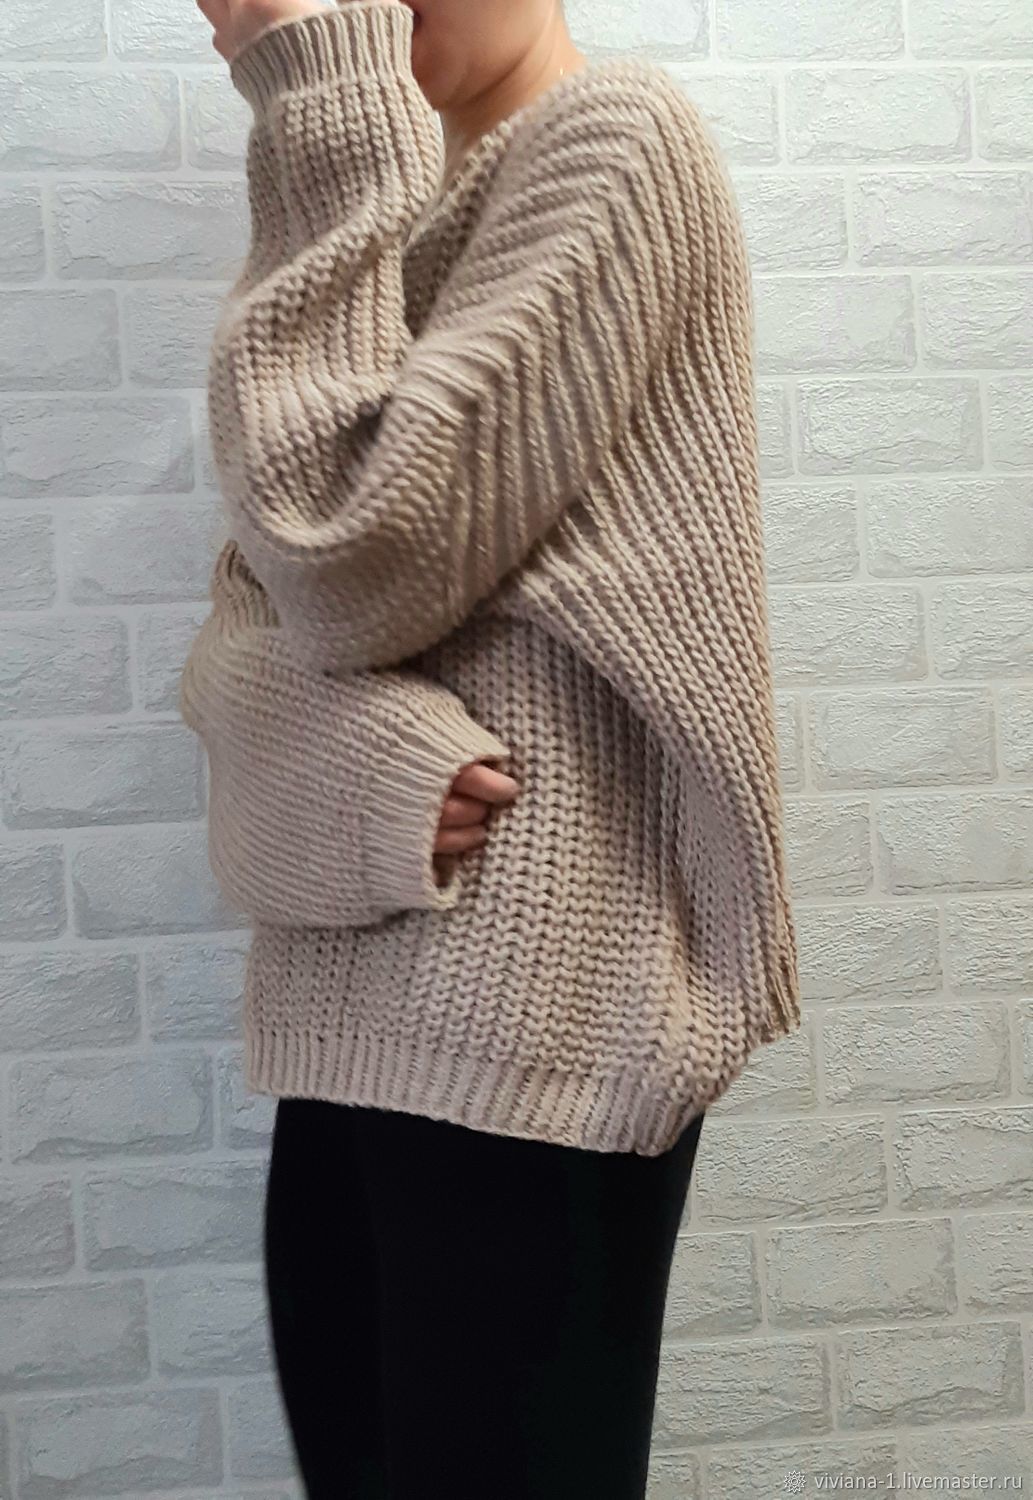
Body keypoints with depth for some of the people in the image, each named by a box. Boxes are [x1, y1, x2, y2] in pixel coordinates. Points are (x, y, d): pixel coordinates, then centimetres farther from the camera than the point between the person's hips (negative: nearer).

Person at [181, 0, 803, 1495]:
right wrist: (351, 758, -14)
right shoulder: (411, 208, 18)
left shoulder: (616, 138, -6)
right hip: (356, 1009, 7)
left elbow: (350, 557, -18)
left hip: (528, 1014, -7)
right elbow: (248, 615, 9)